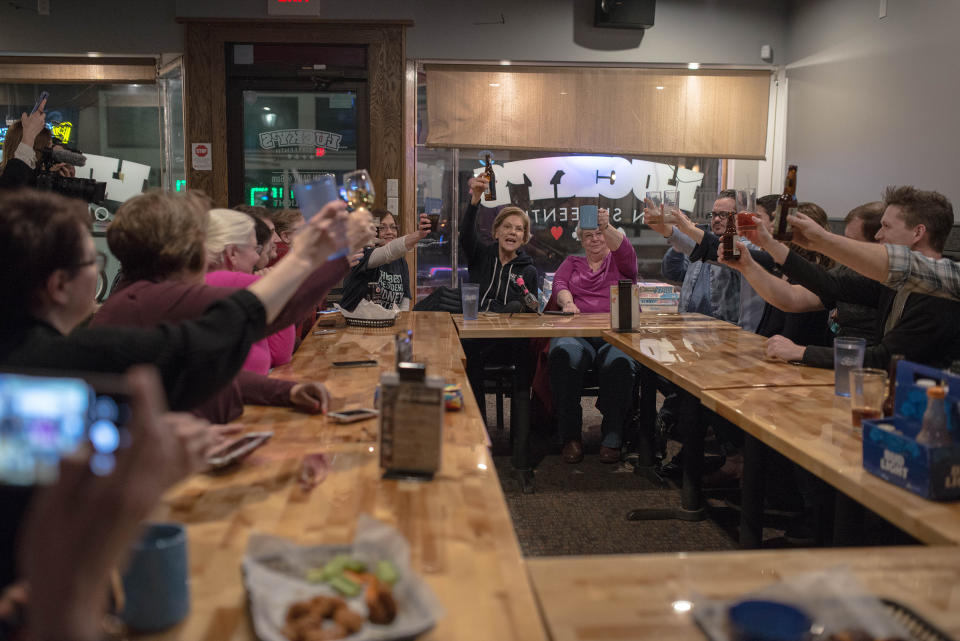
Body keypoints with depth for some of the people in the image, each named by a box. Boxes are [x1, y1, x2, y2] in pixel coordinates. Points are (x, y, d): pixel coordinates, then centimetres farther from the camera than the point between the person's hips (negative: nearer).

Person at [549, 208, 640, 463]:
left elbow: (625, 249, -2)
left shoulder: (618, 261, 22)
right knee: (564, 355, -36)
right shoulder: (572, 262, 30)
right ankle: (570, 437, -26)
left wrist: (606, 226, -21)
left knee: (619, 362, -37)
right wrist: (568, 302, -13)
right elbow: (559, 283, 10)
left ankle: (612, 438, -24)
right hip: (576, 331, 1)